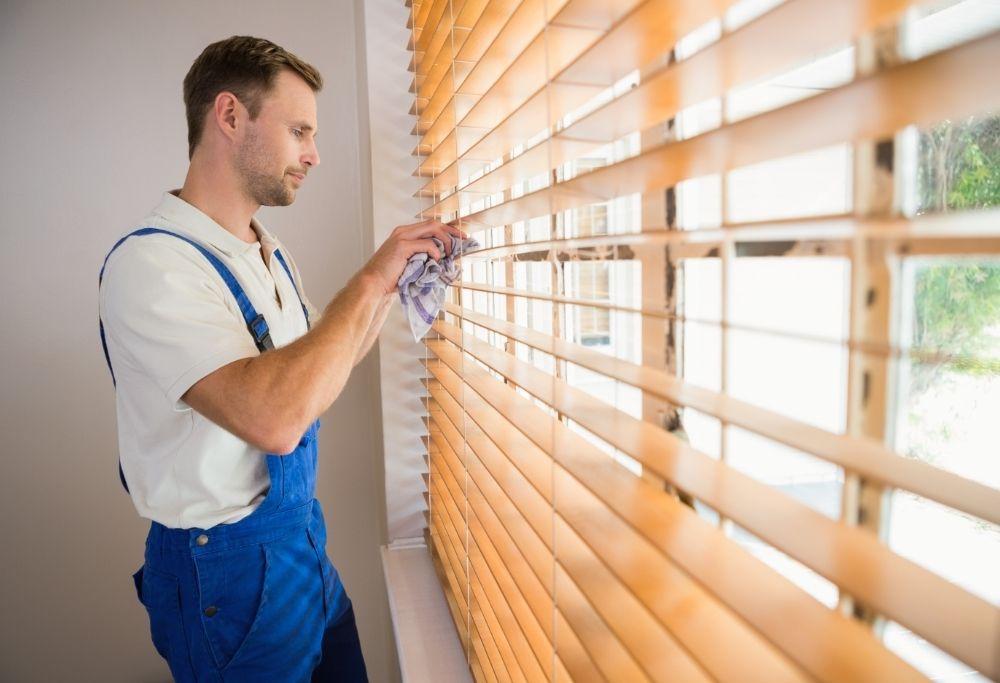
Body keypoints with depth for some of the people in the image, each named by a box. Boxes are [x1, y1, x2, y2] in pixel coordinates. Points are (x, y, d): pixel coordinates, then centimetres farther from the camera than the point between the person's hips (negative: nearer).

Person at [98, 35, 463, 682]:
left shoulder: (271, 254, 5)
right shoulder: (151, 262, -22)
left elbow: (328, 358, 15)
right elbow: (272, 418, -35)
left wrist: (394, 280, 3)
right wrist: (370, 278, -26)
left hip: (302, 537, 8)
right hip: (228, 564, -8)